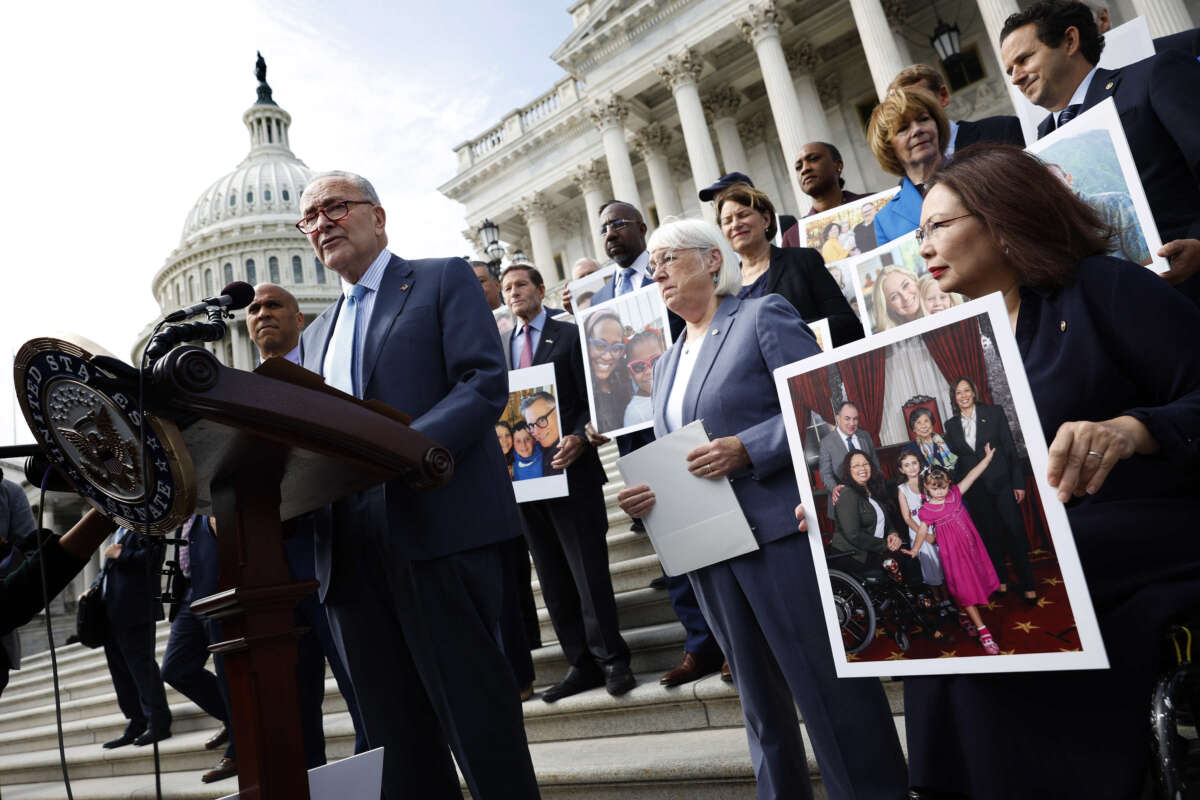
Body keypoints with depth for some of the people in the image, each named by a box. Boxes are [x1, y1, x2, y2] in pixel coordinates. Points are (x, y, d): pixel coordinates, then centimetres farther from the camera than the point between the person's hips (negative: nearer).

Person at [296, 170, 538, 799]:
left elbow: (486, 383, -9)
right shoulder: (315, 335, 24)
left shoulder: (444, 279, 5)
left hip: (439, 533, -6)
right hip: (349, 551, 7)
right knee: (393, 731, 12)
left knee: (476, 712, -1)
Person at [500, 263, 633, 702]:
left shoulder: (570, 335, 2)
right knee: (553, 579, 10)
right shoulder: (500, 347, 17)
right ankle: (581, 663, 20)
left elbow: (593, 398, -4)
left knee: (589, 570, -3)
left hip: (569, 467, -5)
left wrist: (578, 439, -20)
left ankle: (611, 659, 10)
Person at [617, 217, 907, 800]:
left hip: (782, 534, -7)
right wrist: (648, 495, -1)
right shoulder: (667, 365, 19)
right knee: (761, 703, 17)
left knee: (831, 688, 0)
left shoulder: (763, 316, -1)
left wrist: (746, 449, -21)